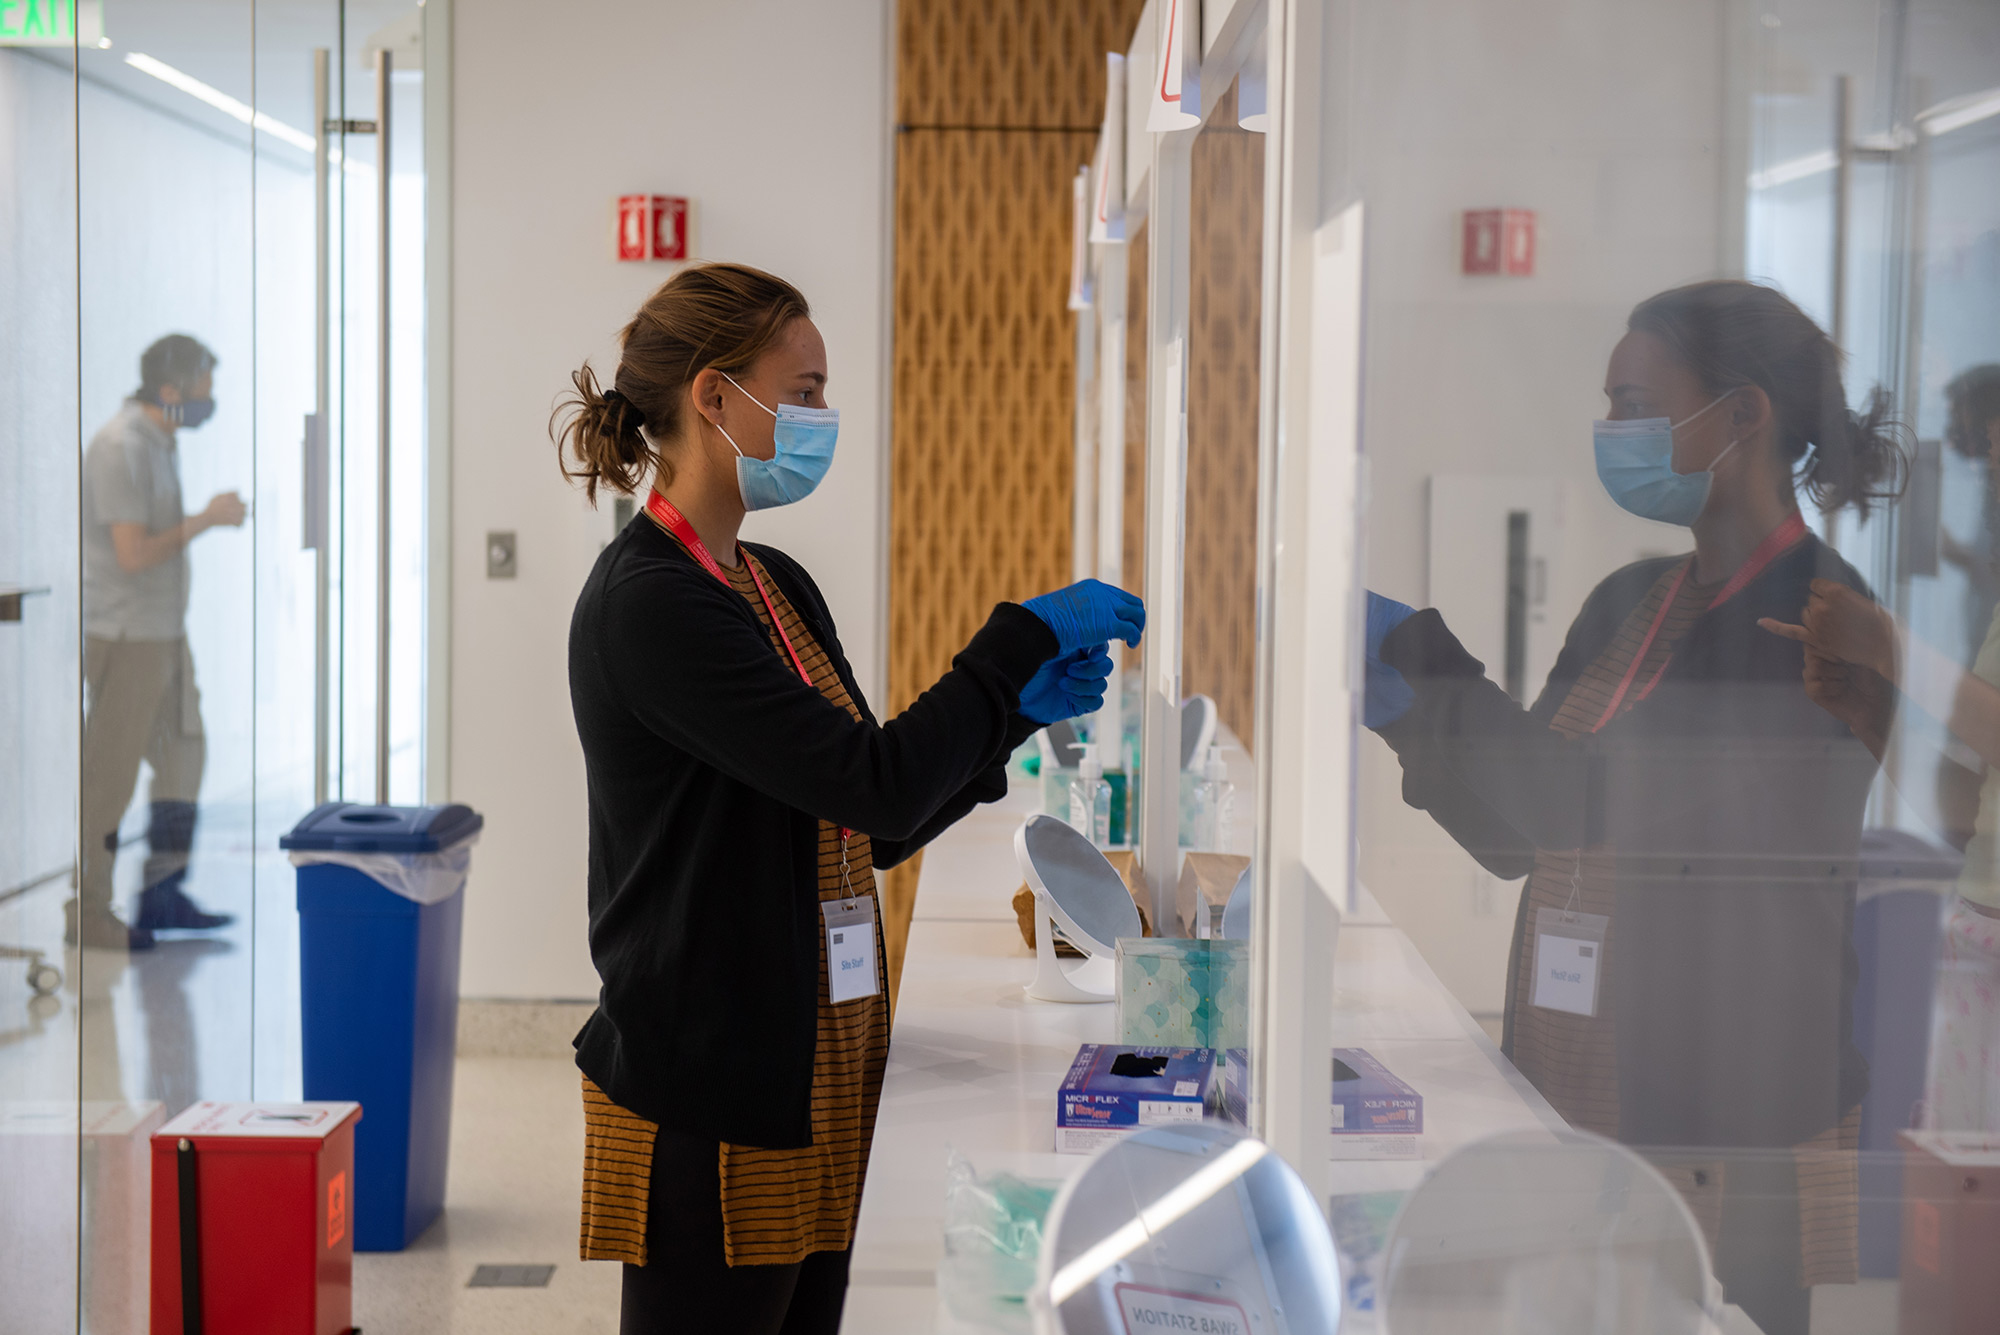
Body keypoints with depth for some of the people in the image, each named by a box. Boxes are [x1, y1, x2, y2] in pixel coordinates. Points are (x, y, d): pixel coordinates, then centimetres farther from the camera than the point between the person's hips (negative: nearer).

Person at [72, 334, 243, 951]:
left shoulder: (161, 442, 12)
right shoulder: (119, 447, -18)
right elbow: (132, 554, -22)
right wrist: (206, 519, -15)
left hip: (165, 633, 10)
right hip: (125, 636, -10)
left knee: (183, 756, 13)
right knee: (108, 775, -2)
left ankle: (162, 895, 21)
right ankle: (84, 911, 7)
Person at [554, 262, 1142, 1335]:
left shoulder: (778, 588, 12)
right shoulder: (648, 602, -17)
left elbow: (875, 831, 14)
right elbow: (874, 786, -23)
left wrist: (1019, 709, 1)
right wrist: (1025, 638, -13)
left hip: (815, 1081, 9)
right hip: (711, 1105, -9)